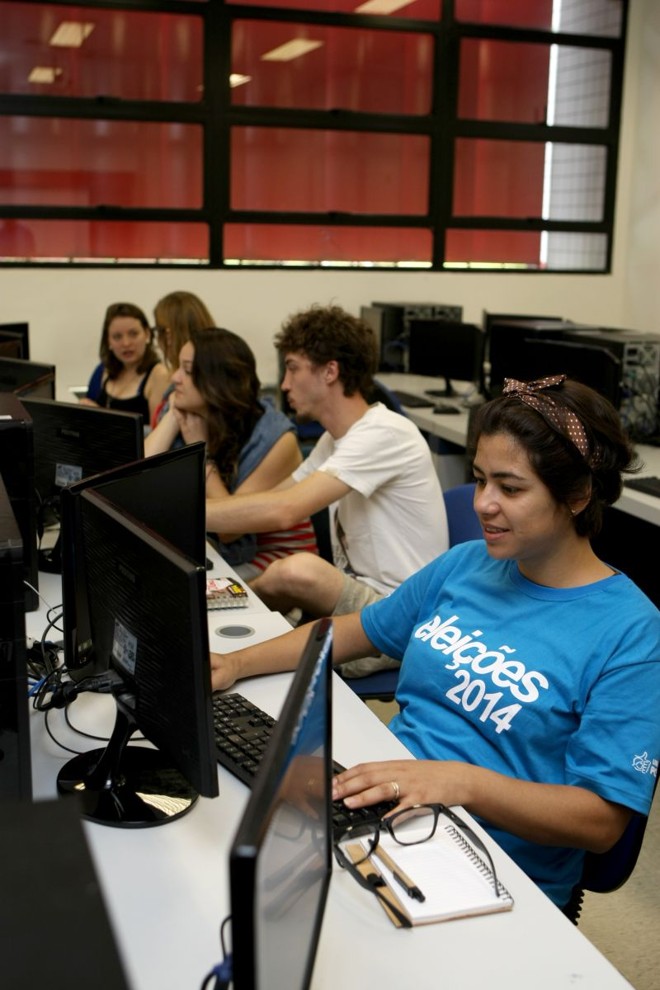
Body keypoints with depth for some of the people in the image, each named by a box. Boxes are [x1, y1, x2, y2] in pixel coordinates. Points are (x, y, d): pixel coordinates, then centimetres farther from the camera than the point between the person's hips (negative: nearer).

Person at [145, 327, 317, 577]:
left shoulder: (275, 439, -20)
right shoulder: (191, 422, -2)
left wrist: (202, 450, -17)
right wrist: (173, 413, -10)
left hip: (276, 558, -5)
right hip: (218, 554, 6)